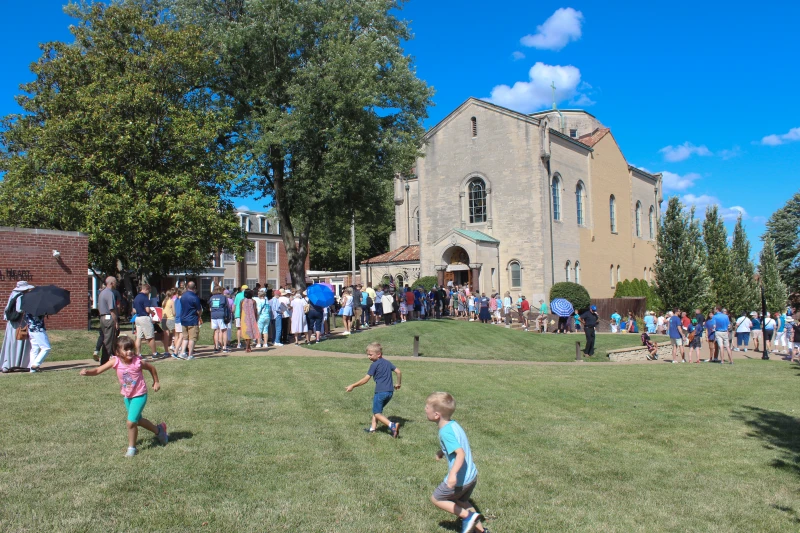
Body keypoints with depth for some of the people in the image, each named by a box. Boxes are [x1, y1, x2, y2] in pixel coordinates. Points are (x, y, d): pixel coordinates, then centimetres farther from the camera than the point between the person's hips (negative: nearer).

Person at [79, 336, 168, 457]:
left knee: (131, 422, -12)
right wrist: (87, 372, -41)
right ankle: (159, 430, 44)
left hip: (139, 395, -5)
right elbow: (98, 370, -22)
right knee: (137, 420, 21)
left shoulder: (137, 362, -22)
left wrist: (156, 382, 4)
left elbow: (151, 368, -4)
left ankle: (131, 447, 9)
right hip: (127, 396, 5)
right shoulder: (115, 361, -17)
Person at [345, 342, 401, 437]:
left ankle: (392, 425, -20)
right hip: (390, 392, 7)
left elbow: (366, 379, -7)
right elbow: (398, 372, 13)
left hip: (380, 392, -7)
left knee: (377, 413, -1)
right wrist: (398, 384, 27)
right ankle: (373, 428, 16)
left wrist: (353, 386, -1)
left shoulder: (374, 365, -6)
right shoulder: (388, 362, 14)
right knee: (377, 409, 22)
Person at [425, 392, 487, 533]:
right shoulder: (453, 424, 3)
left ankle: (468, 516, 7)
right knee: (462, 501, 29)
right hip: (472, 475, 9)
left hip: (460, 479, -9)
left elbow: (461, 453, -33)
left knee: (436, 499, 12)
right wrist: (442, 451, 16)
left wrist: (453, 474, -44)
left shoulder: (445, 432, -24)